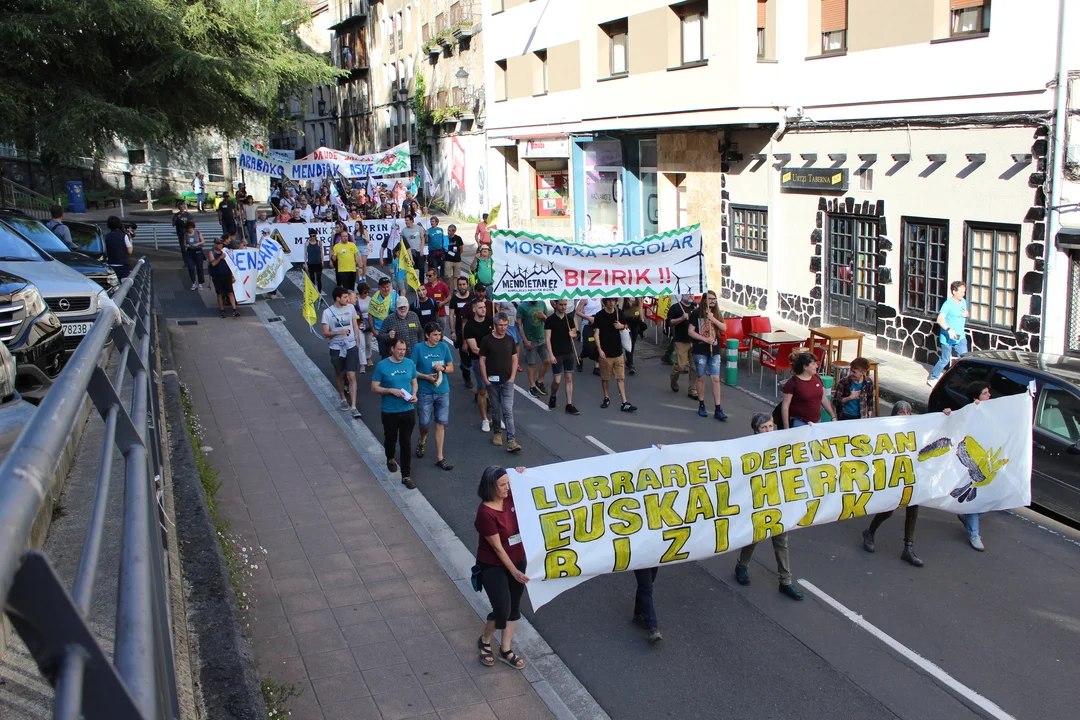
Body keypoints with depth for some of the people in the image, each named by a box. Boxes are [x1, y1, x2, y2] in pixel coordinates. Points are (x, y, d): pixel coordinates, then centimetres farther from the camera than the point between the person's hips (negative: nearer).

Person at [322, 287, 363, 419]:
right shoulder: (327, 312, -10)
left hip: (351, 347, 1)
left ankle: (353, 407, -6)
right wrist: (338, 332, -27)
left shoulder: (350, 307, -2)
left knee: (351, 376, -6)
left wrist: (357, 341, 6)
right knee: (339, 375, 17)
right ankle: (343, 399, 39)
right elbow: (325, 333, -10)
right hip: (336, 349, -1)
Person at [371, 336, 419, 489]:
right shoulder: (382, 365, -12)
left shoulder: (410, 363, -2)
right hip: (390, 412, -2)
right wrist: (391, 391, -22)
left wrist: (414, 395, -9)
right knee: (391, 439, 19)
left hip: (408, 411, 2)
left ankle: (406, 476, 10)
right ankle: (390, 459, 50)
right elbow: (374, 388, -8)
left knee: (406, 443, 4)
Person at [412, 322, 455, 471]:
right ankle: (422, 442, 41)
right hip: (425, 392, -2)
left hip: (442, 391, 2)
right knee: (425, 423, 6)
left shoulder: (444, 347, -1)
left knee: (440, 423, 4)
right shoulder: (418, 348, -8)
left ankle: (439, 457, 11)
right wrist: (426, 376, -18)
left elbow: (451, 368, 7)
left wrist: (443, 368, -14)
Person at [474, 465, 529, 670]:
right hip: (493, 566, -7)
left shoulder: (510, 498, -9)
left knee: (514, 607, 14)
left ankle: (506, 650, 31)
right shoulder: (486, 513, -27)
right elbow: (497, 547, -21)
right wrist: (514, 572, -17)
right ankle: (484, 642, 25)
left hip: (517, 560, 7)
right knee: (502, 609, -5)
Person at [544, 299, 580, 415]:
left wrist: (573, 334, -8)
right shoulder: (550, 320, -7)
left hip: (569, 353, 4)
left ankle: (569, 405, 8)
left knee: (569, 379, 4)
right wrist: (551, 354, -16)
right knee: (557, 380, -2)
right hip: (557, 354, -4)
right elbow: (547, 338, -9)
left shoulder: (569, 318, 7)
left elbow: (575, 334, 16)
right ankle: (553, 397, 28)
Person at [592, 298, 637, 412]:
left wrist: (622, 326, -7)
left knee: (621, 378, 0)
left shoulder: (618, 313, 4)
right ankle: (606, 398, 28)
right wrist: (599, 349, -16)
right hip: (605, 352, -3)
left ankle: (624, 403, -1)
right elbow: (596, 333, -8)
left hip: (618, 351, 3)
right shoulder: (599, 316, -7)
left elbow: (624, 327, 17)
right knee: (604, 377, 10)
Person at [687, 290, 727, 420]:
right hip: (700, 351, -2)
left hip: (714, 351, 3)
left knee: (715, 379, -2)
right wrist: (705, 339, -16)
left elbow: (724, 328, -3)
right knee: (701, 378, 6)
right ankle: (701, 406, 20)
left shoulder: (716, 313, 8)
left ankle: (718, 410, -2)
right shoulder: (697, 313, -4)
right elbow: (690, 332, -8)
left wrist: (713, 319, -17)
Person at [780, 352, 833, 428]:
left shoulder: (817, 378, 5)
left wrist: (833, 416, 10)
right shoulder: (792, 382, -12)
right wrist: (786, 429, -14)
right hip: (799, 423, -5)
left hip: (817, 421, 6)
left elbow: (824, 399, 15)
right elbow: (785, 406, -12)